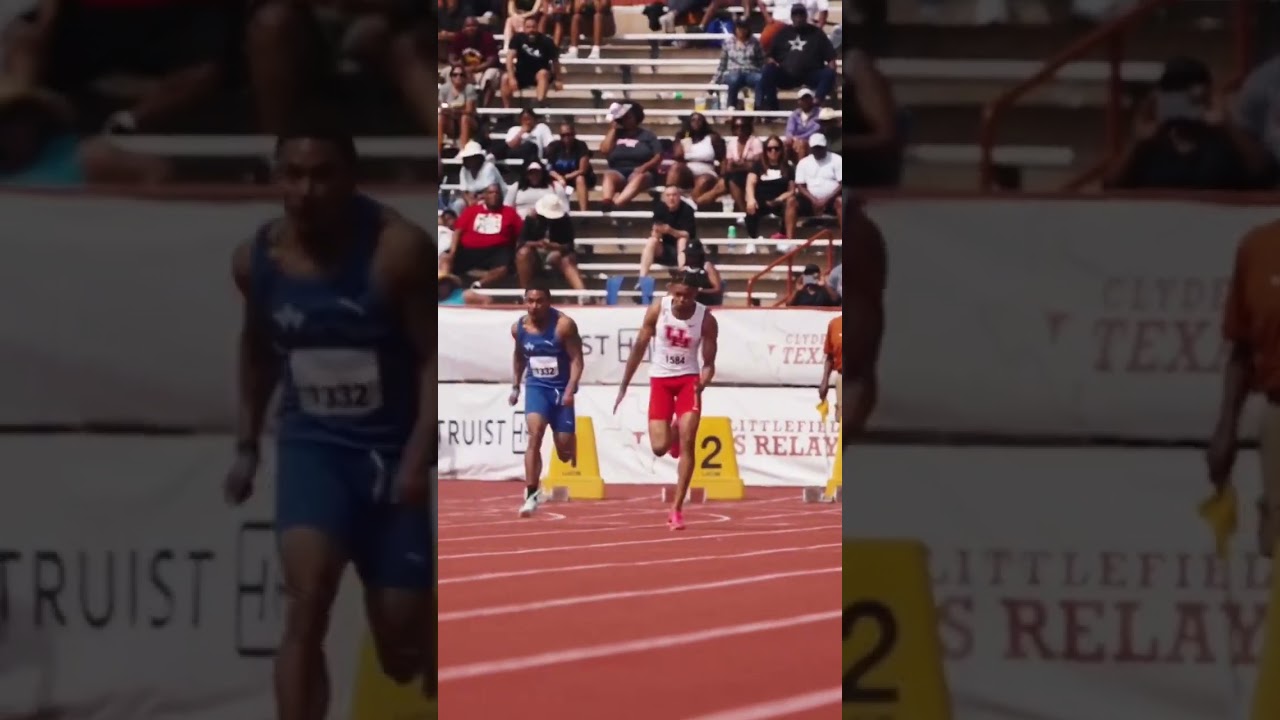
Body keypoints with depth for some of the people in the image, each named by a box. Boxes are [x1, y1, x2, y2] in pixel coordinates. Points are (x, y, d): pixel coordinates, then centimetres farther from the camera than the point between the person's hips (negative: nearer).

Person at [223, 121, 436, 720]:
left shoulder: (398, 249, -18)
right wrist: (246, 447, 19)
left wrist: (418, 457, -25)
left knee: (404, 648, 5)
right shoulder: (257, 258, -3)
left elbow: (436, 357, -16)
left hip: (389, 452, -2)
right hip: (311, 446, 2)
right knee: (306, 607, -22)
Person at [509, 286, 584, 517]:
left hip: (561, 388, -2)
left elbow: (576, 359, -13)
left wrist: (570, 389, -24)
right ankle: (531, 495, -24)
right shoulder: (519, 328, 0)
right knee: (535, 434, -22)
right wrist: (515, 387, 20)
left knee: (564, 450, 2)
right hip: (536, 387, 2)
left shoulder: (563, 325, -14)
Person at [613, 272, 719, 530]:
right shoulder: (657, 310, -11)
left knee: (687, 442, -15)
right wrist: (624, 386, 3)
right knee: (660, 448, -5)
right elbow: (639, 348, 0)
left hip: (688, 379, -1)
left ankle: (677, 509, -9)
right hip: (660, 379, 1)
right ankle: (674, 433, 36)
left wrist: (703, 381, -31)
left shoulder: (706, 320, -13)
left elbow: (708, 362, -7)